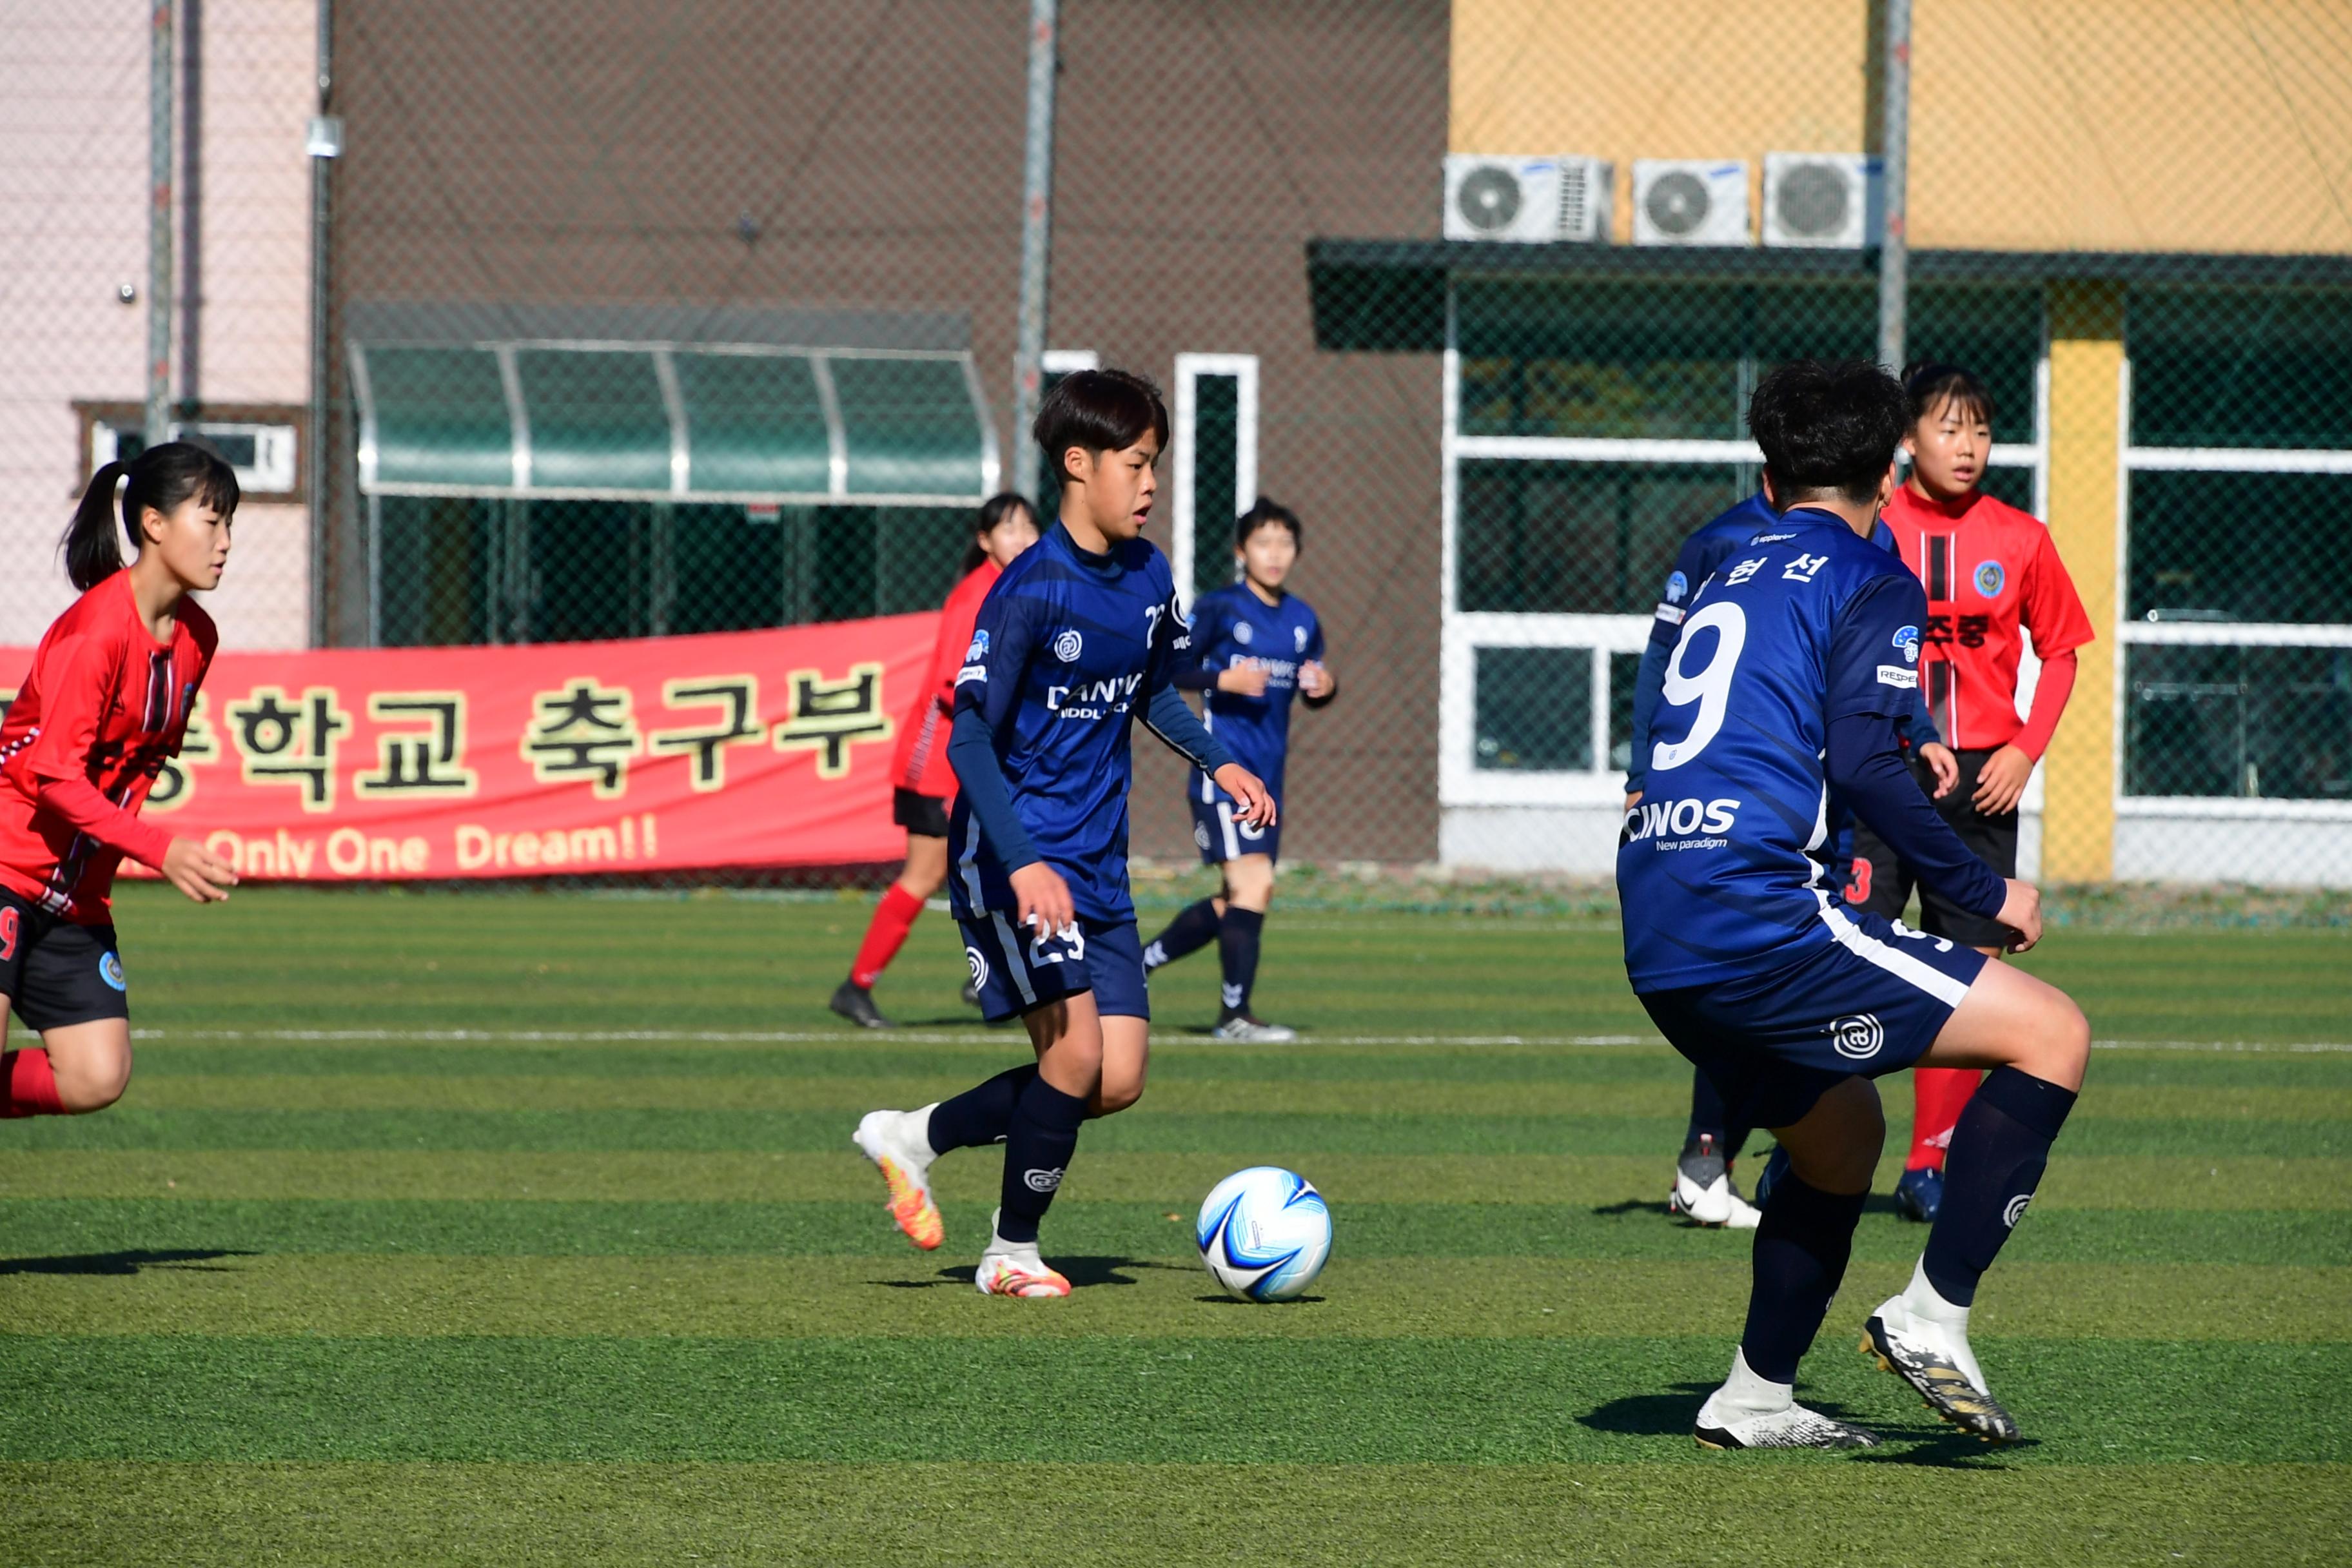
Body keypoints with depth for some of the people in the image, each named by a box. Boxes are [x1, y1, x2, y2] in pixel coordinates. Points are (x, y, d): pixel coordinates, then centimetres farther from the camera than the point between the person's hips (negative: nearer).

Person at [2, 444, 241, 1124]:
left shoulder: (196, 638, 6)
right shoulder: (96, 628, -19)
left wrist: (109, 857, 7)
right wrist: (160, 850, -29)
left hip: (78, 890, 8)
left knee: (97, 1079, -5)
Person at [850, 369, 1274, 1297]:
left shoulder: (1148, 577, 6)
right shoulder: (1032, 591, -16)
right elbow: (969, 738, -19)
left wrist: (1217, 762, 10)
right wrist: (1022, 862, -29)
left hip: (1098, 864, 8)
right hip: (1016, 854, -7)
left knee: (1118, 1080, 1)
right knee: (1075, 1049, -17)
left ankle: (914, 1138, 19)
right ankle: (1012, 1253, 2)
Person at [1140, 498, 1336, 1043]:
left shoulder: (1302, 619, 12)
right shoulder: (1219, 609, -6)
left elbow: (1312, 685, 23)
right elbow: (1166, 669, -8)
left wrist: (1324, 687, -1)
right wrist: (1225, 679, -22)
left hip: (1267, 774, 8)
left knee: (1243, 900, 11)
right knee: (1254, 884, -16)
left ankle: (1136, 963, 27)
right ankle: (1235, 1014, -8)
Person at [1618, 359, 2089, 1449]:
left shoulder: (1726, 582, 23)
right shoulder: (1871, 583, 1)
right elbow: (1862, 767, -12)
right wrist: (1982, 892, -2)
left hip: (1657, 945, 8)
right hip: (1756, 914, -8)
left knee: (1842, 1134, 27)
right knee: (2052, 1035, -4)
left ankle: (1755, 1399, 25)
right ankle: (1931, 1316, -10)